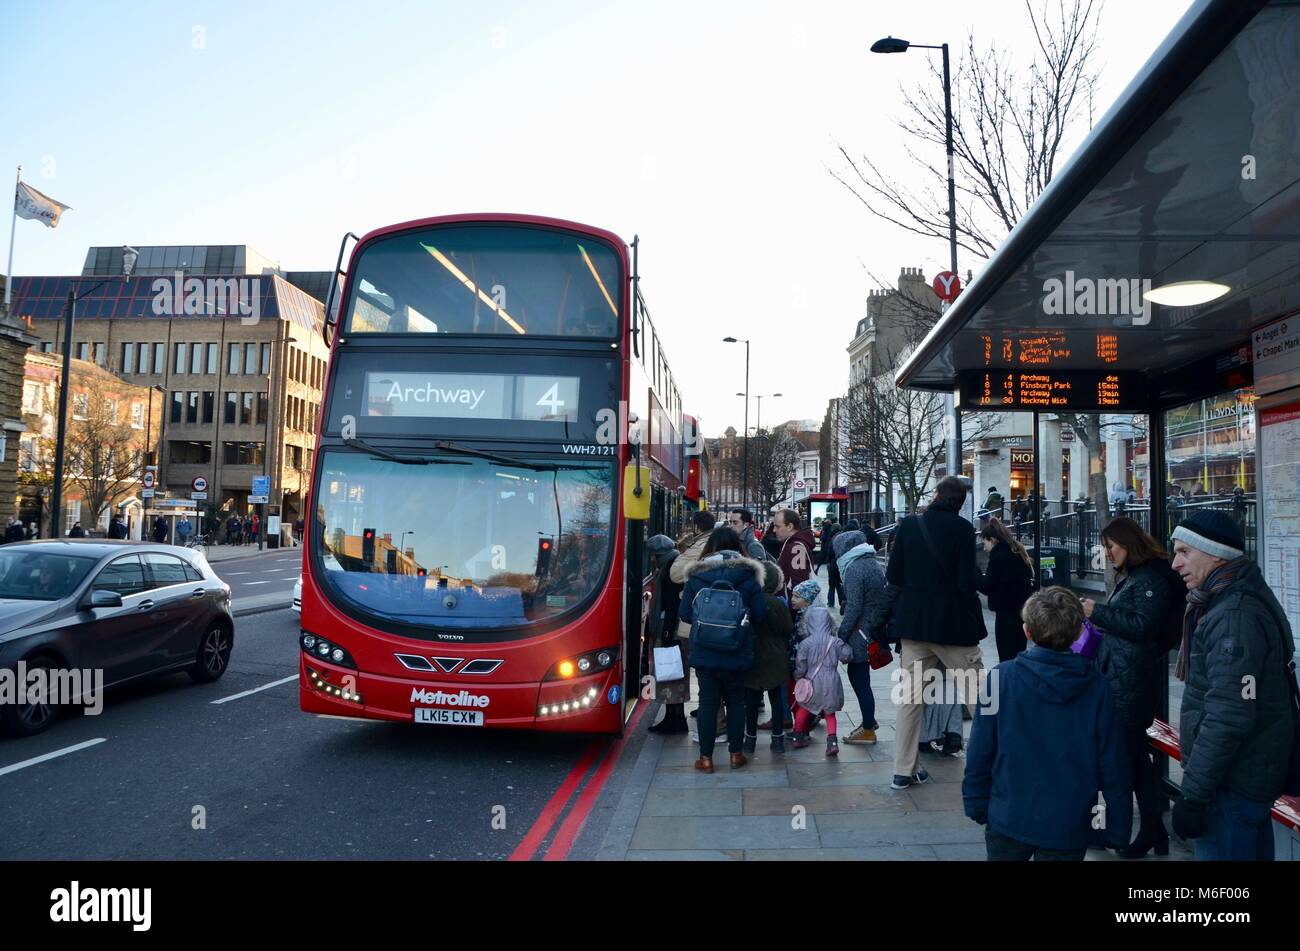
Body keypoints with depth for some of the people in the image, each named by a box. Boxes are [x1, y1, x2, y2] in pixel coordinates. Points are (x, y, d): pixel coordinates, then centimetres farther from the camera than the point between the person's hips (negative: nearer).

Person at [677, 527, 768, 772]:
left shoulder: (696, 576, -5)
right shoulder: (748, 575, -5)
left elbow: (685, 614, -2)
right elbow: (760, 615, -5)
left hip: (704, 653, 0)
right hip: (738, 653, 1)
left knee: (708, 701, 8)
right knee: (735, 701, 15)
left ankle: (706, 757, 12)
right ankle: (736, 754, 21)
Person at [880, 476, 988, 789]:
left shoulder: (909, 524, -1)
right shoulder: (962, 528, -11)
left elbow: (893, 575, 2)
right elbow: (967, 582, -16)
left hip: (913, 622, 4)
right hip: (954, 624, -3)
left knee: (910, 697, 9)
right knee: (977, 698, 10)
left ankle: (903, 771, 13)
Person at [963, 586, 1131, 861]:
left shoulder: (1002, 677, -13)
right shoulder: (1096, 686, -10)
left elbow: (980, 751, -8)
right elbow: (1112, 763, -5)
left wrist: (976, 805, 5)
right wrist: (1119, 826, 6)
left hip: (1009, 817, 0)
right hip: (1069, 827, 1)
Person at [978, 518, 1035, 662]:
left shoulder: (998, 557, -14)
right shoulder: (1018, 554, 12)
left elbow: (987, 587, -13)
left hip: (1007, 614, -9)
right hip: (1022, 611, 9)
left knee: (1007, 657, -4)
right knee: (1018, 656, 15)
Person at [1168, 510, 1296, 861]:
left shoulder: (1234, 616, -23)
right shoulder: (1244, 599, 11)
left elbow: (1227, 718, -28)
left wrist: (1194, 793, -23)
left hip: (1232, 784, -10)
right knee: (1253, 850, 21)